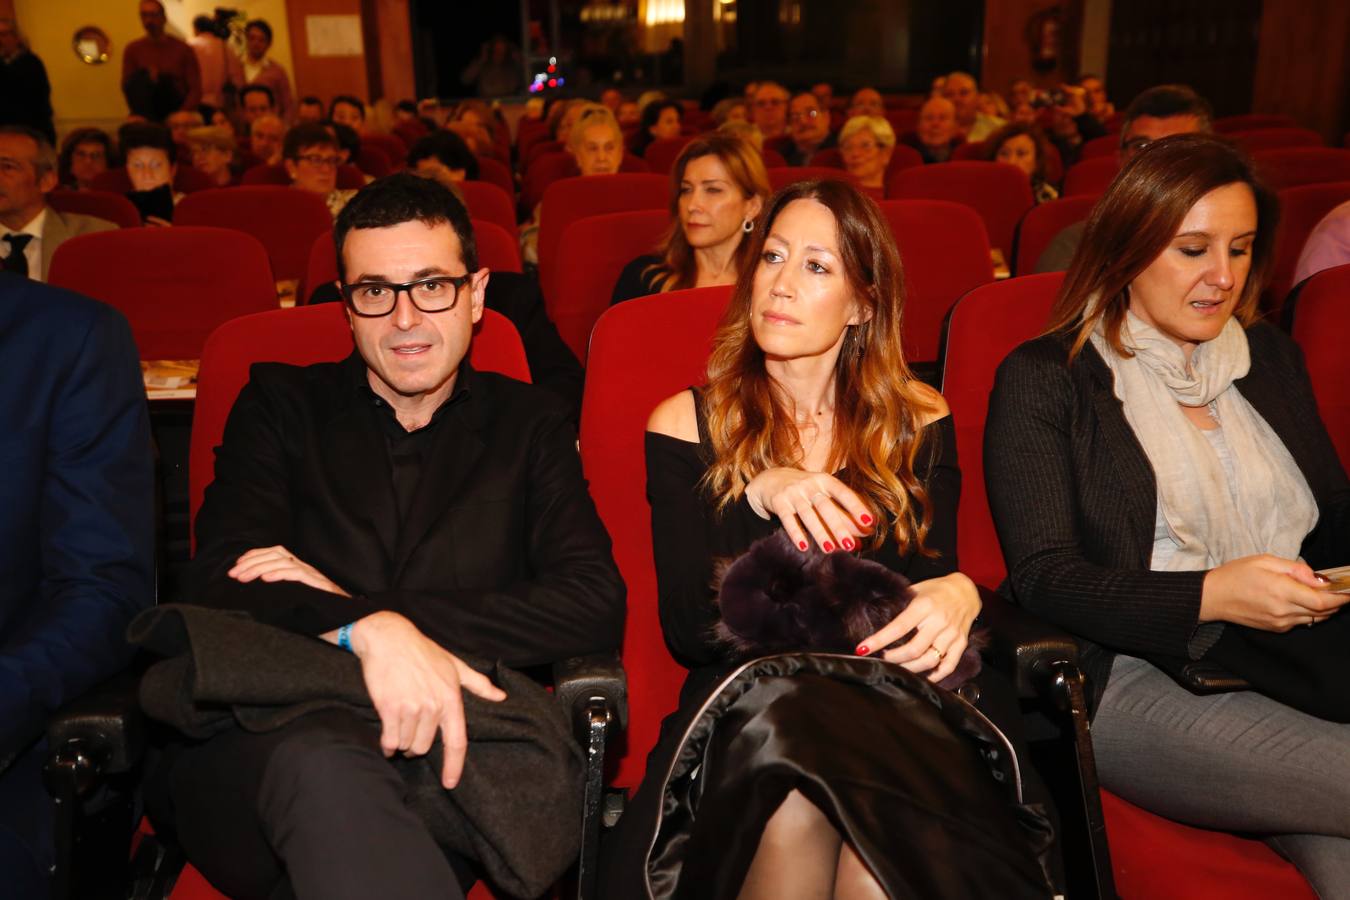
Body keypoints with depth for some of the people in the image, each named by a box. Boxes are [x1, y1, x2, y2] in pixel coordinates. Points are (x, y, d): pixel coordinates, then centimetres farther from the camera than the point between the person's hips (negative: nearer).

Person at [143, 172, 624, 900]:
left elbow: (597, 606, -2)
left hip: (455, 732, 1)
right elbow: (221, 586, -1)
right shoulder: (280, 404, 14)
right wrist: (368, 627, -23)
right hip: (263, 745, 0)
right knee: (319, 761, -37)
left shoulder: (526, 425, 13)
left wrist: (352, 599, -9)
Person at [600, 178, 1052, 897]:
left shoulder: (917, 420, 9)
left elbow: (936, 582, 6)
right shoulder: (686, 425, 5)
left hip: (892, 704, 1)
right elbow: (688, 633, -4)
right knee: (799, 809, -36)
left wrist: (959, 594, -19)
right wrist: (761, 499, -19)